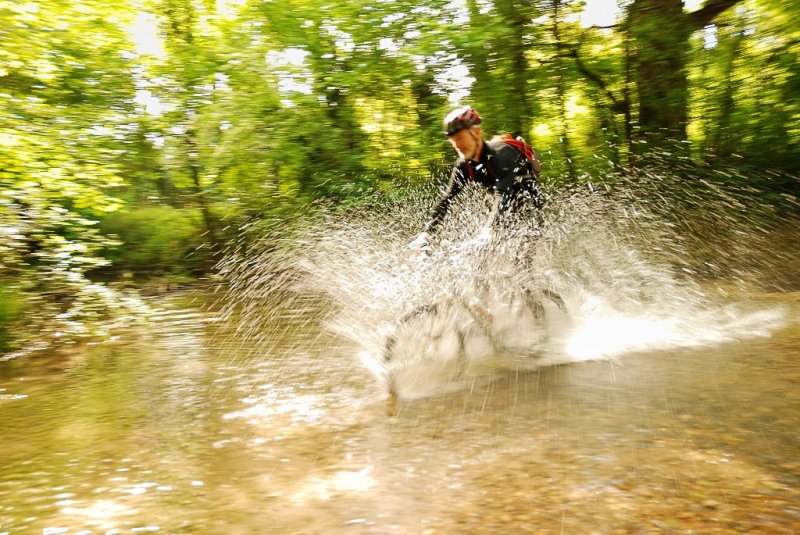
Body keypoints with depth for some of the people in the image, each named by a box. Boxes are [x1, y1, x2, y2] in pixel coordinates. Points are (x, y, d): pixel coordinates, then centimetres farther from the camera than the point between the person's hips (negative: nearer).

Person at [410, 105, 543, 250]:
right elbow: (447, 199, -11)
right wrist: (426, 232, -23)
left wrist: (488, 230, -57)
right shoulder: (464, 165, -9)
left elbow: (502, 194, -43)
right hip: (511, 208, 7)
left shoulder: (501, 153, -30)